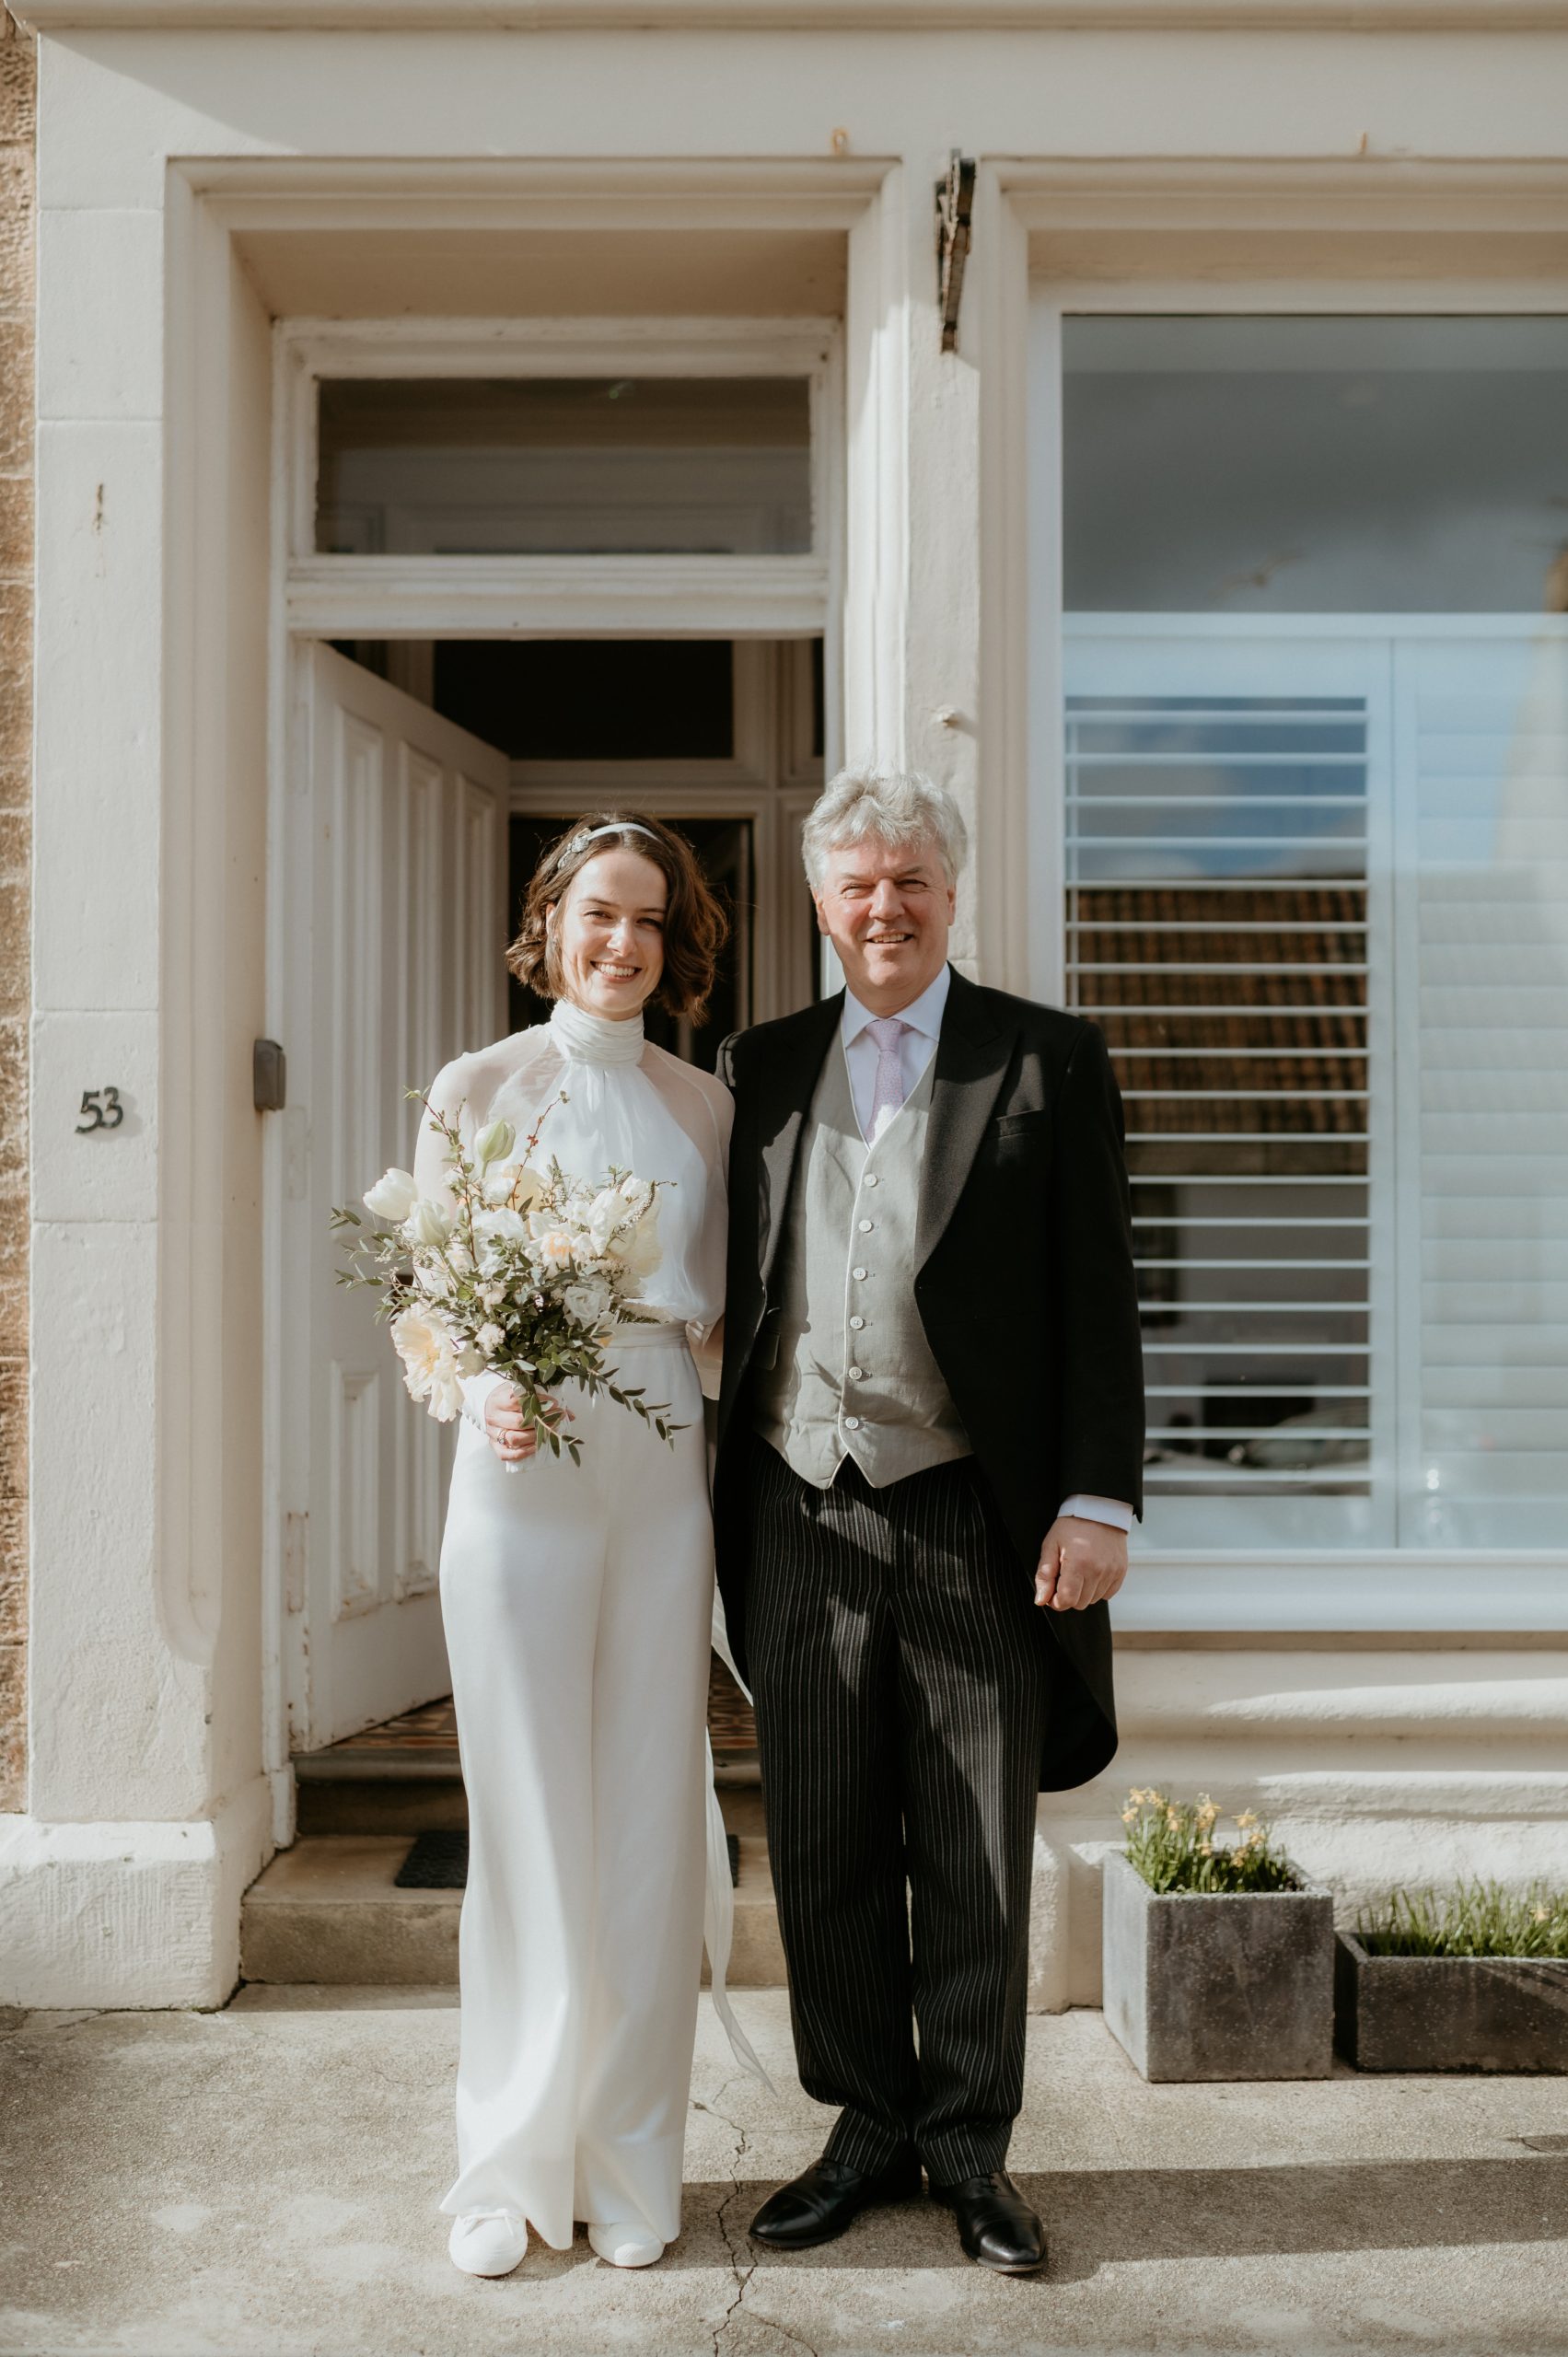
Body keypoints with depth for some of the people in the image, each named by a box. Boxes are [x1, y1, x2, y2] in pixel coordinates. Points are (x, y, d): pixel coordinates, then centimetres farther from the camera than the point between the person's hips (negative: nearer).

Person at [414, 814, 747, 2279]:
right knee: (526, 1819, 2)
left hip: (666, 1472, 2)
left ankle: (630, 2167, 21)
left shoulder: (703, 1104, 11)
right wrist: (486, 1395, -17)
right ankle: (512, 2167, 18)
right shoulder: (479, 1088, 3)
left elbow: (718, 1303, 12)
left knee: (651, 1818, 6)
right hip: (524, 1474, -2)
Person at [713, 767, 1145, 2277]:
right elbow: (725, 1289, 12)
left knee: (975, 1855, 8)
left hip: (972, 1520, -2)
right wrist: (707, 1504, 6)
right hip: (804, 1514, 3)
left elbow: (1096, 1300, -1)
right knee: (823, 1847, 11)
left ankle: (969, 2143, 26)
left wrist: (1097, 1499, -7)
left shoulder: (1049, 1062, 2)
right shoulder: (758, 1067, 10)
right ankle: (869, 2125, 29)